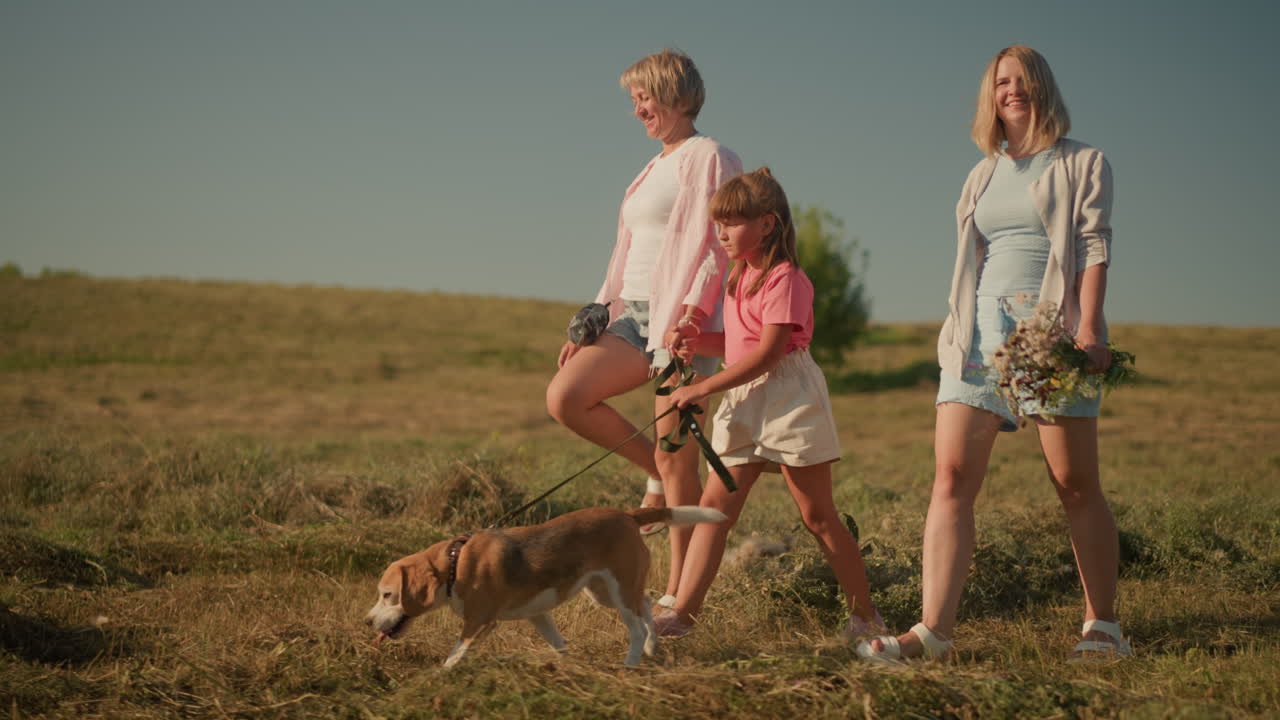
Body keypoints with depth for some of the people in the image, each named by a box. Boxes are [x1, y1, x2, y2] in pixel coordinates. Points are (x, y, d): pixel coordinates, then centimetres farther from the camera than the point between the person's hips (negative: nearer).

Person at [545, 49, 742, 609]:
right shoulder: (655, 168, 21)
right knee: (564, 397, -11)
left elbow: (714, 246, -14)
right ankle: (656, 472, 7)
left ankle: (679, 595, -1)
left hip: (683, 319, -8)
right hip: (635, 314, 8)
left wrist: (692, 312, -26)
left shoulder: (708, 157, -4)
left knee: (676, 460, -7)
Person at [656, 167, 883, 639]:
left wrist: (704, 388, -20)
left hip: (789, 400, -8)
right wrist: (694, 339, -1)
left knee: (818, 517, 1)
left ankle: (865, 614, 14)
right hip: (745, 405, 8)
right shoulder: (740, 277, 15)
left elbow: (766, 352, -19)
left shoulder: (785, 278, -13)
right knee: (714, 506, -2)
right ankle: (681, 614, -6)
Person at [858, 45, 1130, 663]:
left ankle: (1102, 627, 9)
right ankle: (934, 629, -12)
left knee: (1076, 484, -1)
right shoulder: (984, 175, 20)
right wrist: (959, 329, 11)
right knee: (951, 478, -8)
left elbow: (1094, 246, -4)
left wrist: (1088, 327, -15)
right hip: (982, 329, 4)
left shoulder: (1082, 163, 6)